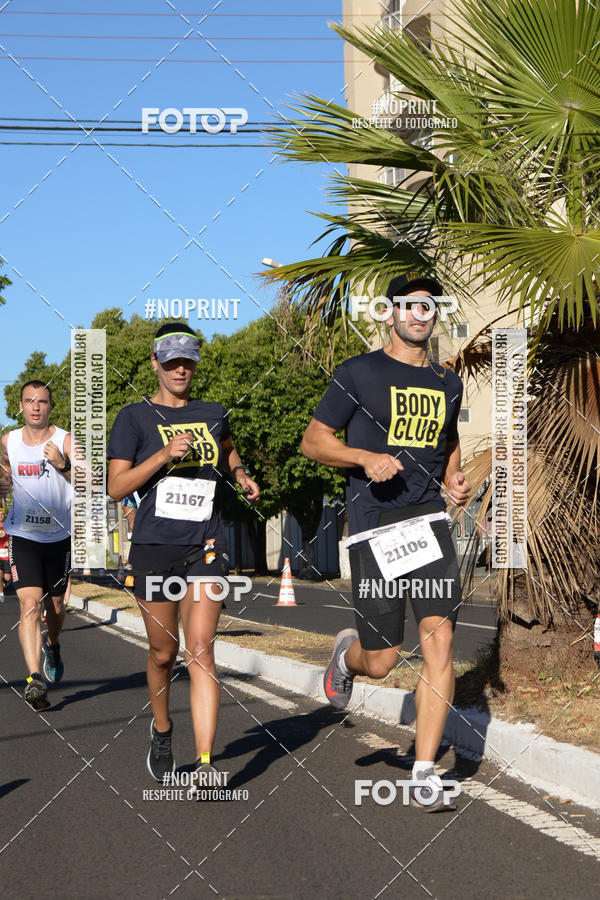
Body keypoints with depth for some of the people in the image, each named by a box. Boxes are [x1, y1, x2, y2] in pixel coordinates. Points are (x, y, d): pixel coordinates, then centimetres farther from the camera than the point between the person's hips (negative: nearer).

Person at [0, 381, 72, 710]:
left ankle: (52, 645, 48)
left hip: (58, 536, 0)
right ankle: (34, 678, -22)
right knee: (29, 604, -16)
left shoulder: (65, 441, -7)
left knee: (54, 605, 14)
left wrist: (64, 465, -28)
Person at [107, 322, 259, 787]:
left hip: (206, 545, 1)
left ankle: (205, 763, -16)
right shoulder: (135, 418, 1)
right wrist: (164, 454, -17)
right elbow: (116, 487, -6)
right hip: (155, 546, -1)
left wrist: (242, 475, 15)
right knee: (163, 652, 9)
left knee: (200, 649, -11)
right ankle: (162, 730, 37)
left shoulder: (213, 414, 12)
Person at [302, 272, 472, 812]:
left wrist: (455, 479, 11)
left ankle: (425, 774, -4)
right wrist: (365, 457, -15)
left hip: (429, 519, 4)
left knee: (439, 639, -12)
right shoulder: (359, 373, 0)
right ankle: (346, 656, 39)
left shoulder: (448, 383, 16)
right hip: (373, 525, -3)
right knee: (381, 662, -1)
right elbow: (313, 441, 2)